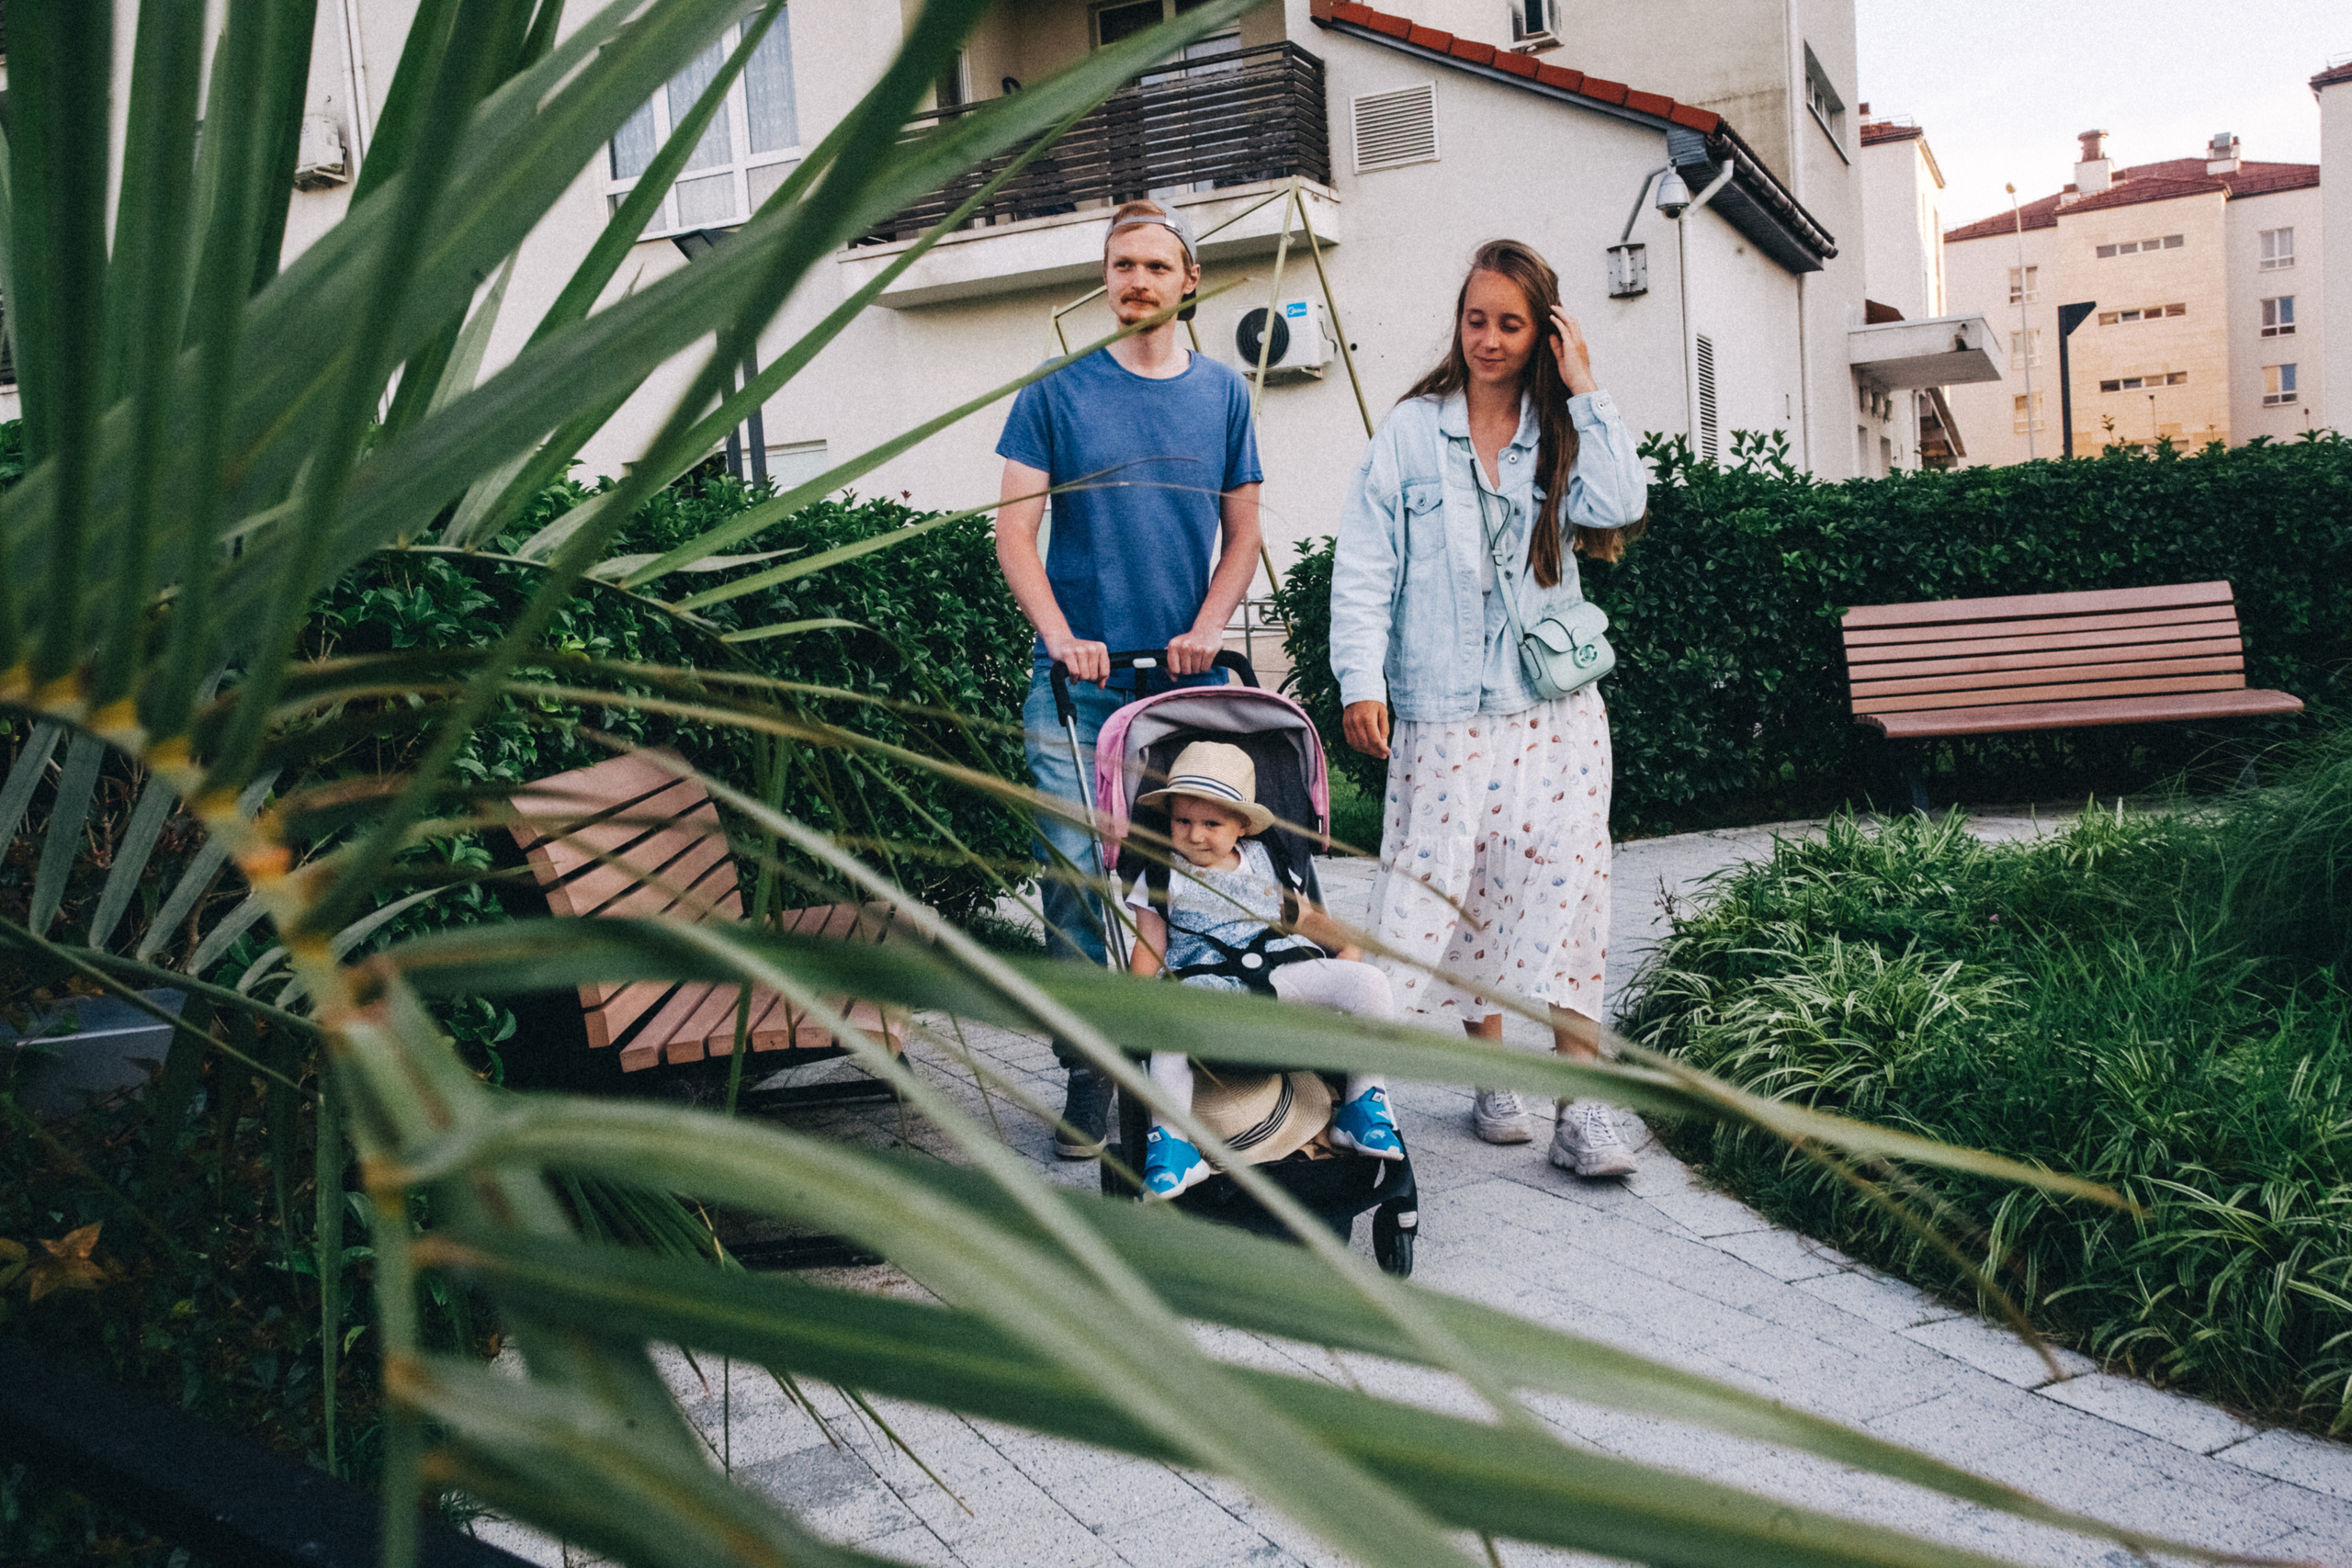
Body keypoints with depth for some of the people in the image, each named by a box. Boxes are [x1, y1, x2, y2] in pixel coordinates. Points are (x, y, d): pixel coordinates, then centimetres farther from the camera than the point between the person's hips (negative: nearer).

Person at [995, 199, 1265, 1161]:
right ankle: (1089, 1068, 6)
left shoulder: (1221, 392, 10)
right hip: (1080, 681, -2)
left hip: (1191, 681, 2)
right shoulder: (1058, 391, 2)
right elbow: (1014, 531, 0)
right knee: (1074, 872, -5)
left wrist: (1207, 629, -3)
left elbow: (1242, 532, 13)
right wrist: (1061, 638, -13)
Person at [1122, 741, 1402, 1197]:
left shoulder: (1262, 861, 24)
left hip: (1287, 968, 3)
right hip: (1205, 980, -3)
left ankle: (1363, 1107, -7)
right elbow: (1149, 949, 12)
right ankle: (1169, 1138, -23)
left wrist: (1348, 943, 11)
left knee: (1369, 982, -20)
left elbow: (1302, 915, 29)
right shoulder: (1163, 878, 16)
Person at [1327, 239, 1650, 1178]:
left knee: (1563, 885, -6)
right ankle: (1491, 1072, 20)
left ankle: (1581, 1101, -1)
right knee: (1450, 890, 2)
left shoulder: (1563, 435, 10)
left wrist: (1584, 393, -5)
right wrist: (1361, 680, -9)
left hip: (1553, 709, 1)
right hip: (1440, 713, -1)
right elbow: (1365, 564, 0)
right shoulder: (1412, 431, 5)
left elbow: (1618, 510, -11)